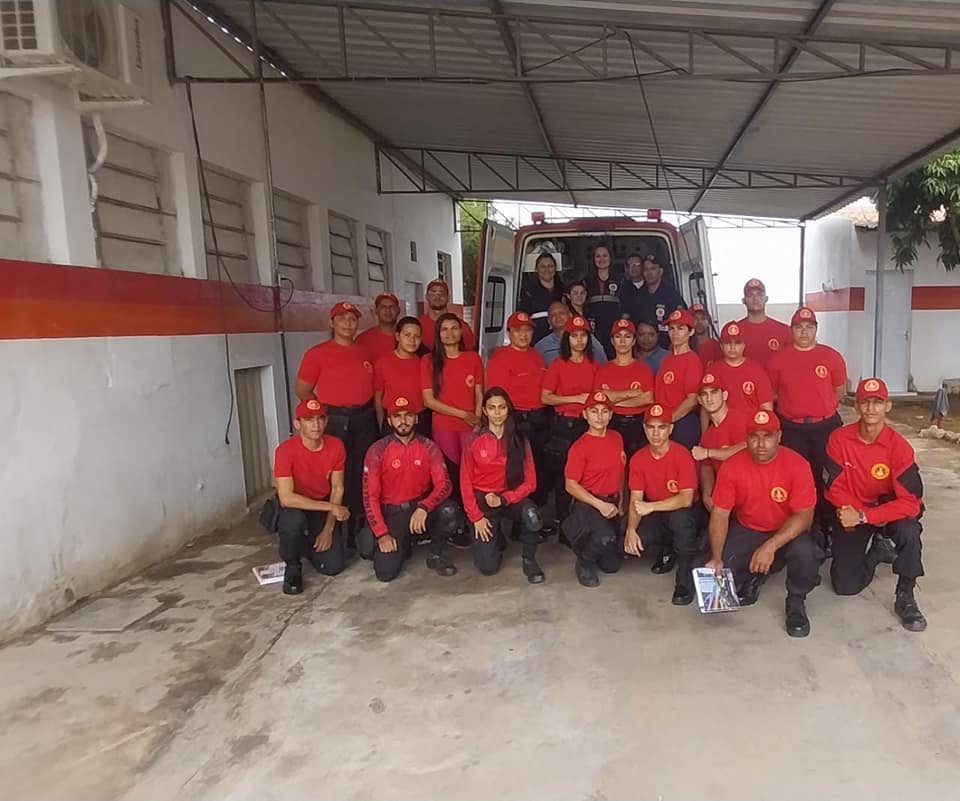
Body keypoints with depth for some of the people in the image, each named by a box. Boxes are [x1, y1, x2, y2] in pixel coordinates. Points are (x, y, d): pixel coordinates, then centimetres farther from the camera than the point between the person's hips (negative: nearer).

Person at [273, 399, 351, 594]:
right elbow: (286, 498, -31)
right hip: (294, 508, -3)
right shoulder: (285, 450, -26)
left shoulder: (336, 446, -14)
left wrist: (328, 528, -12)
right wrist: (331, 506, -31)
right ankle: (292, 566, -8)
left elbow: (337, 489, -5)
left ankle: (308, 545, 25)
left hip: (323, 509, 3)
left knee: (334, 566, -9)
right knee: (295, 520, -39)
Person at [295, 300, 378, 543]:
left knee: (363, 473, 8)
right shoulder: (317, 354, -3)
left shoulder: (364, 353, 11)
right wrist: (325, 412, -3)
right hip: (335, 420, -4)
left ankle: (361, 525, 21)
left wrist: (377, 417, 7)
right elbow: (303, 391, -1)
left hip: (365, 418, 4)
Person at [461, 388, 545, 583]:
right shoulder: (474, 442, -6)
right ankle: (495, 537, 22)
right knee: (488, 566, -13)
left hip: (510, 498, 1)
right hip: (482, 501, -1)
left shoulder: (520, 441, -3)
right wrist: (476, 517, -10)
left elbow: (530, 482, -5)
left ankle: (528, 560, -8)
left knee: (531, 514, -36)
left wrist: (503, 499, -18)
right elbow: (466, 482, -3)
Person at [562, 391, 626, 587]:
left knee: (612, 564, 7)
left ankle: (588, 543, 37)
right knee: (606, 537, -36)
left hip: (612, 504, 6)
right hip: (588, 505, -6)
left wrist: (620, 502, 11)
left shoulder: (616, 438, 6)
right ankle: (584, 562, -4)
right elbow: (571, 485, -15)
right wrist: (600, 504, -20)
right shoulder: (579, 447, -14)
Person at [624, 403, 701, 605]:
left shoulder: (682, 455, -19)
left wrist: (651, 507, -37)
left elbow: (686, 499, -27)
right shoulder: (638, 458, -6)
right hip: (655, 518, 4)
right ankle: (664, 552, 11)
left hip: (681, 515, -4)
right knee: (630, 544, -26)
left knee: (680, 517, -40)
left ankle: (685, 580, -20)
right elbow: (635, 500, -6)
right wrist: (631, 530, -24)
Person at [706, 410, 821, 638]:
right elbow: (720, 514, -10)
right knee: (718, 575, -18)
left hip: (787, 532, -1)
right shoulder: (732, 466, -13)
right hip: (746, 531, 1)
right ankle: (751, 579, 18)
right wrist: (716, 557, -22)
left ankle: (796, 602, -2)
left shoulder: (797, 464, -19)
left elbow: (804, 515, -21)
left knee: (805, 552, -34)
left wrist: (771, 546, -33)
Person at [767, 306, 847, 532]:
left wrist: (821, 406, 9)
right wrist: (793, 405, 8)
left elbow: (839, 390, 8)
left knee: (825, 477, 7)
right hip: (791, 429, 0)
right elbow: (771, 393, 9)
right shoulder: (779, 359, 0)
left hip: (825, 427, 0)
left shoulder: (831, 357, -1)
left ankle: (827, 525, 19)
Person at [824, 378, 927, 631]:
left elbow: (910, 502, -26)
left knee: (908, 531, -38)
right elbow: (835, 488, -10)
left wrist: (864, 517, -33)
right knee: (845, 586, -3)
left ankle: (905, 598, -14)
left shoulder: (899, 447, -22)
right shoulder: (839, 439, -17)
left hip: (888, 507, -1)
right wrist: (856, 513, -25)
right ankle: (876, 551, 30)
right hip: (852, 511, 2)